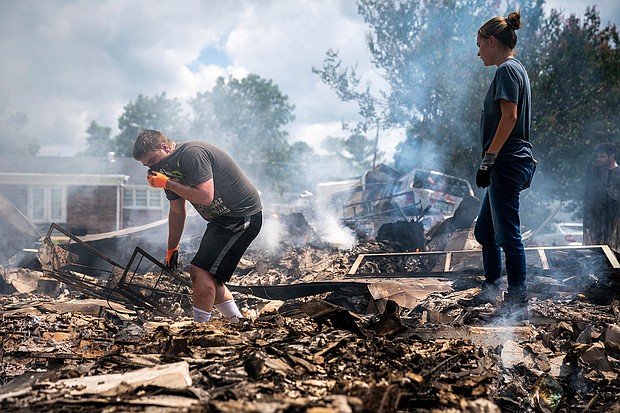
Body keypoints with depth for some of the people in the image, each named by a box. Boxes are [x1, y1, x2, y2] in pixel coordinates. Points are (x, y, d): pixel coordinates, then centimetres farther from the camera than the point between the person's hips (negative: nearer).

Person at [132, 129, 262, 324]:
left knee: (200, 270, -17)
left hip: (243, 216, -10)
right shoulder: (168, 168, 10)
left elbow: (205, 196, -29)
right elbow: (177, 212, 20)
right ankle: (239, 325, 19)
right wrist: (172, 249, 21)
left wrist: (167, 183, -21)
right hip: (222, 219, 10)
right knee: (208, 278, 11)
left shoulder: (192, 154, -20)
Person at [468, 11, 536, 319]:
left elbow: (509, 117, -20)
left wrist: (488, 159, -20)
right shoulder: (515, 70, 20)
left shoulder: (507, 69, -10)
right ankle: (492, 288, 30)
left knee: (507, 235, -7)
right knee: (484, 230, 19)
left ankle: (517, 303, -3)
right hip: (506, 166, 11)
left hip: (508, 163, -11)